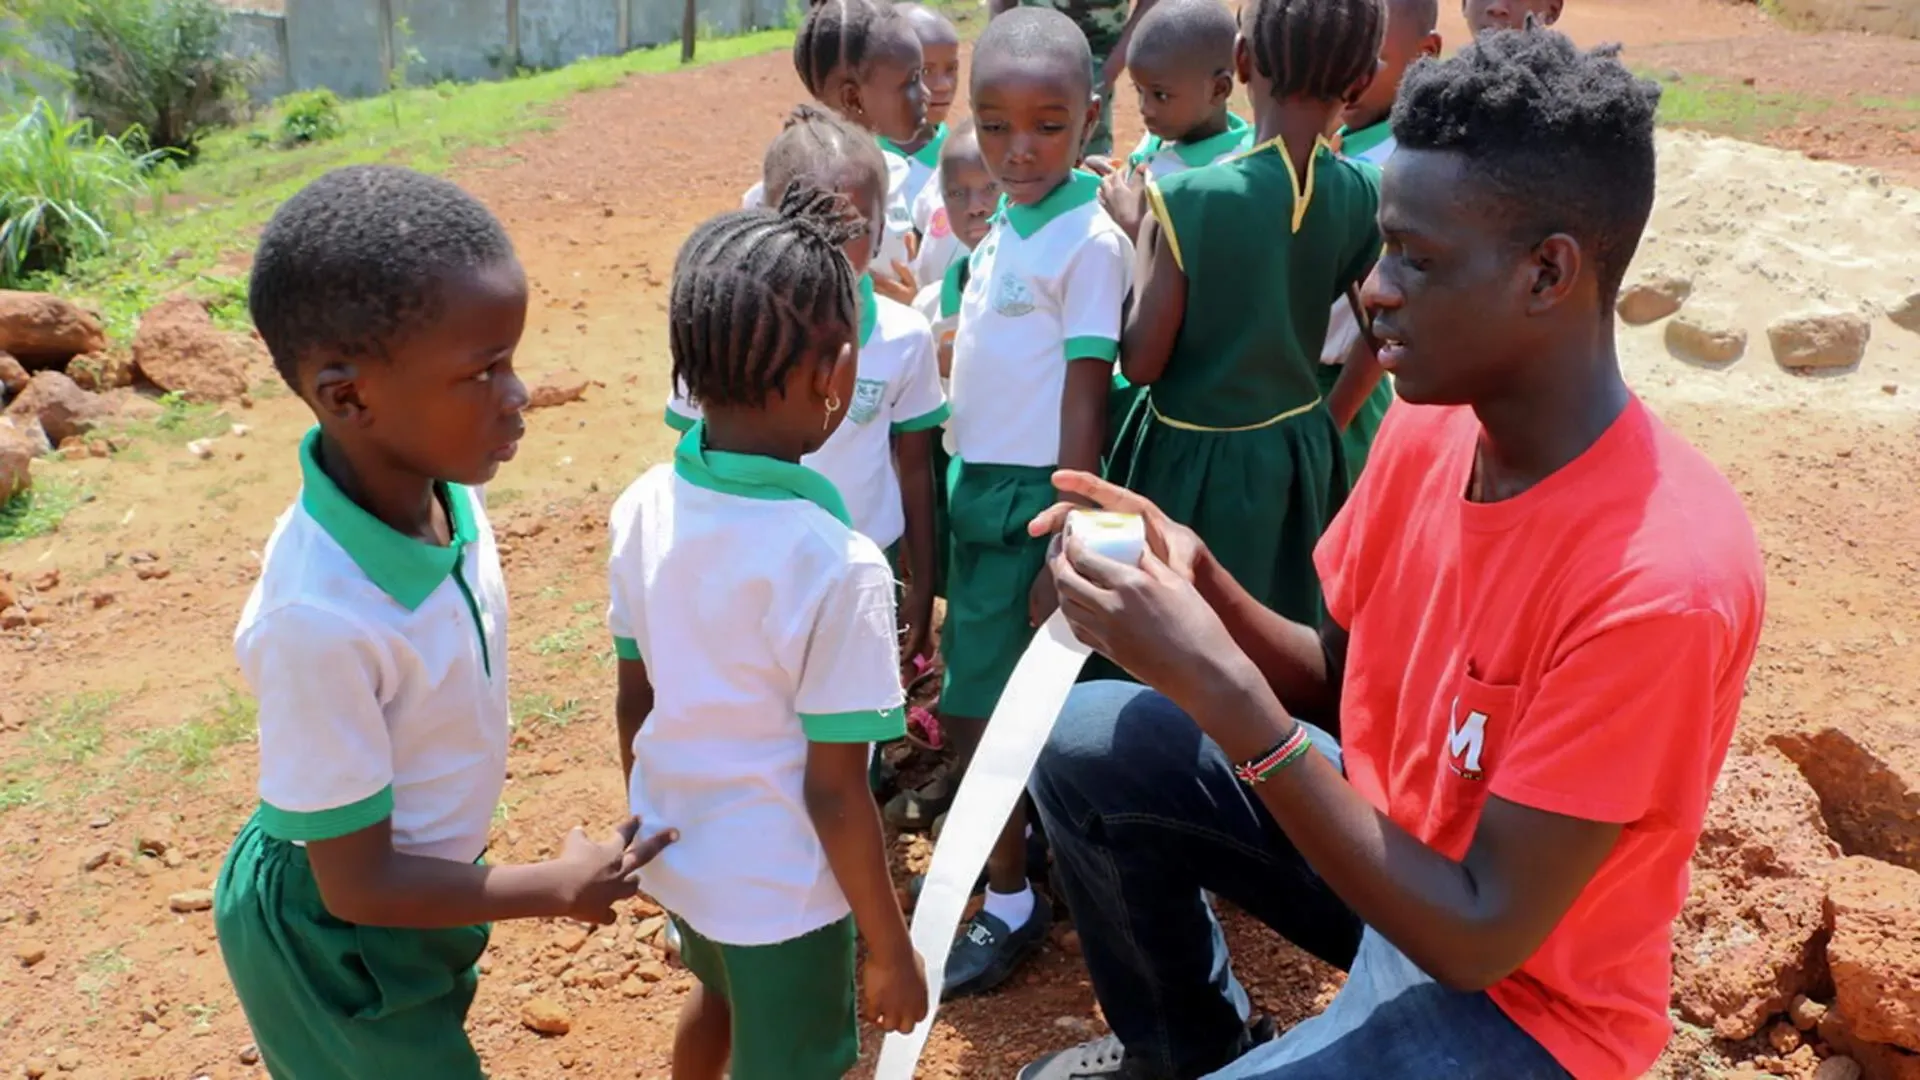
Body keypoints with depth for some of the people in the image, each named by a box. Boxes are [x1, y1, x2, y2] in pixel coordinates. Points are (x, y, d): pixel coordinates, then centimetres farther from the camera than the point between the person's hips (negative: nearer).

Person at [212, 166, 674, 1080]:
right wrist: (562, 887, -14)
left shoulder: (444, 490, -17)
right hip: (336, 938, -6)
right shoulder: (323, 617, -37)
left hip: (414, 881, 6)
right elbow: (358, 884, -24)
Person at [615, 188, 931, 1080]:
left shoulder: (644, 508, -11)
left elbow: (633, 703, 1)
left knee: (719, 996, 33)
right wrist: (891, 949, -9)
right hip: (780, 887, -6)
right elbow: (832, 792, -23)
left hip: (676, 853, 6)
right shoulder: (836, 565, -30)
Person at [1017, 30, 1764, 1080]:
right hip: (1385, 834, 7)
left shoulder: (1663, 582, -31)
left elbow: (1481, 936, -28)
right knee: (1089, 746, -5)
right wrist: (1201, 581, -17)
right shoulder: (1426, 424, -10)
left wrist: (1223, 690, -35)